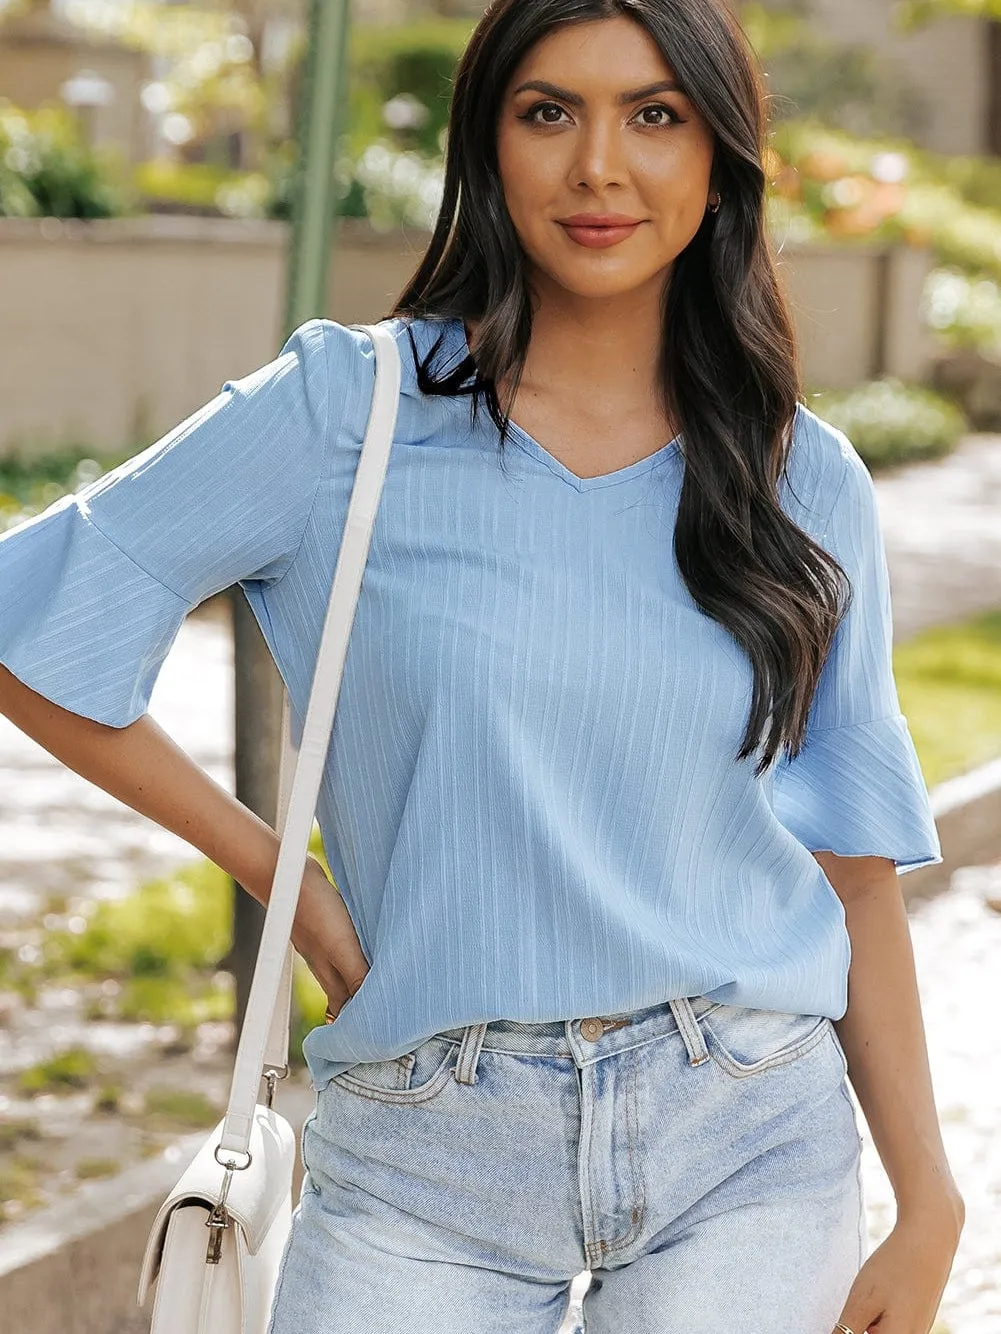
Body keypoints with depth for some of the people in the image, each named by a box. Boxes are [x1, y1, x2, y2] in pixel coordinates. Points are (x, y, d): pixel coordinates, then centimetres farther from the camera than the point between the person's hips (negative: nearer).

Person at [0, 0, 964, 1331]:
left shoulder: (806, 485, 3)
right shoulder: (348, 411, -4)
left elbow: (855, 869, 6)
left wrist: (928, 1206, 1)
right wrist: (282, 876, -1)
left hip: (741, 1149, 1)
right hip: (425, 1165, -1)